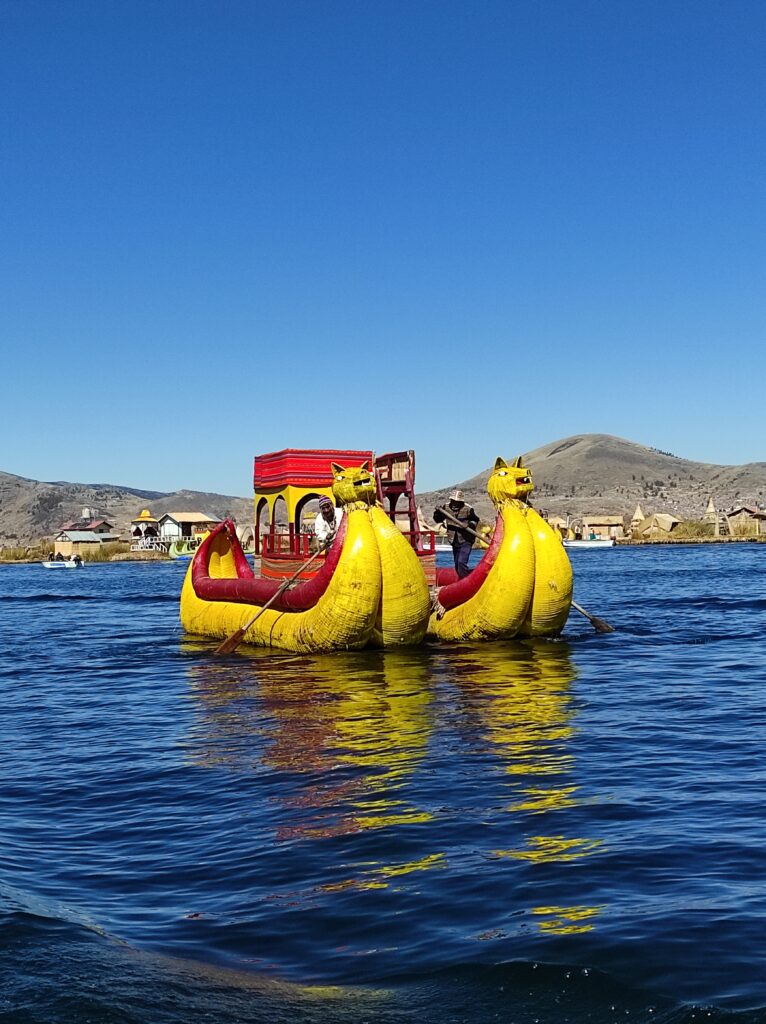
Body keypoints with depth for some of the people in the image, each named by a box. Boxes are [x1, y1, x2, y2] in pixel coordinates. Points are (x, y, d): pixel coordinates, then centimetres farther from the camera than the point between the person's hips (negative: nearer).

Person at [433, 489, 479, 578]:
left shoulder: (467, 509, -10)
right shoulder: (447, 508, -1)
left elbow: (475, 520, 2)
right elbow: (438, 520, 6)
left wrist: (470, 525, -19)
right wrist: (437, 513, -15)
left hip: (465, 541, -6)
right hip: (454, 541, 6)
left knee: (461, 562, -21)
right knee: (457, 566, 14)